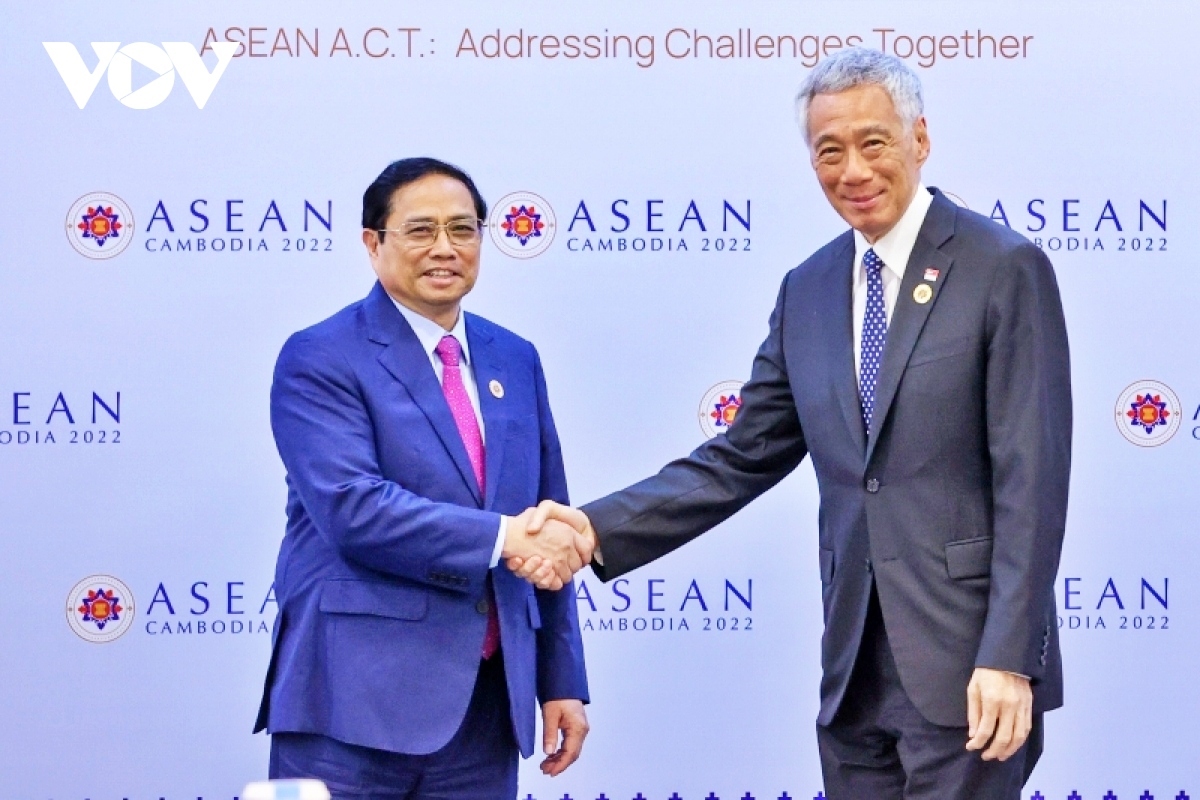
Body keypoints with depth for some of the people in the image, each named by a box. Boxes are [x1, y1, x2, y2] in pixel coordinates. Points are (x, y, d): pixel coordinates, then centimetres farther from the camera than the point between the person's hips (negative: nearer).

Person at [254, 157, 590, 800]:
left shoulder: (514, 360, 15)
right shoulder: (320, 360, -4)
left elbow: (547, 535, 16)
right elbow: (351, 508, -18)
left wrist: (564, 682, 11)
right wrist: (499, 537, -21)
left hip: (486, 706, 6)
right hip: (357, 703, -5)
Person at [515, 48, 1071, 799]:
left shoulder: (1005, 269, -7)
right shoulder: (808, 290, 12)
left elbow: (1032, 480, -11)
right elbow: (743, 458, 12)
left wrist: (1009, 656, -17)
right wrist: (599, 528, -1)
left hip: (966, 661, -6)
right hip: (856, 674, 6)